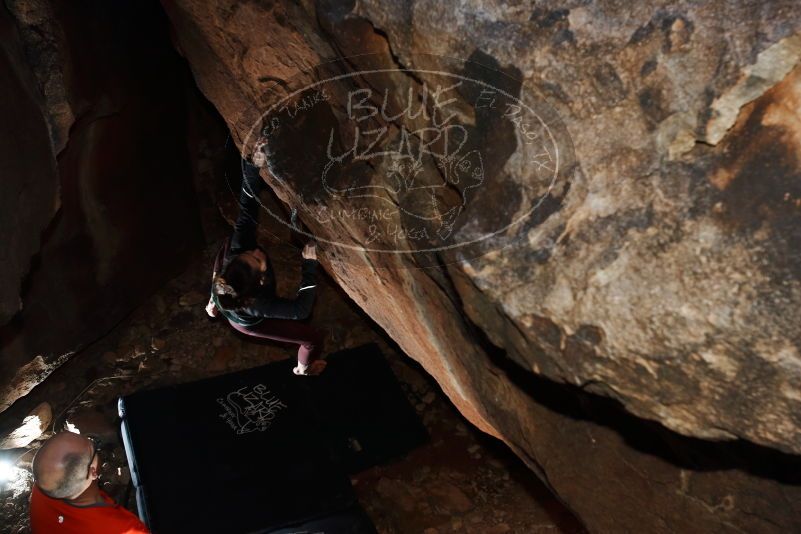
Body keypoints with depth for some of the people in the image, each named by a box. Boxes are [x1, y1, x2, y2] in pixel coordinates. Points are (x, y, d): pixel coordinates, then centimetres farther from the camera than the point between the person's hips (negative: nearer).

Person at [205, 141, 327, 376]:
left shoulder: (235, 252, -43)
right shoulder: (258, 304, -50)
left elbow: (247, 209, -41)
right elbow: (301, 310, -38)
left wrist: (253, 166, -52)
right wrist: (310, 266, -44)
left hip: (226, 305, 4)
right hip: (246, 322, -4)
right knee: (314, 337, 11)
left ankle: (214, 304, 50)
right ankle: (303, 368, 50)